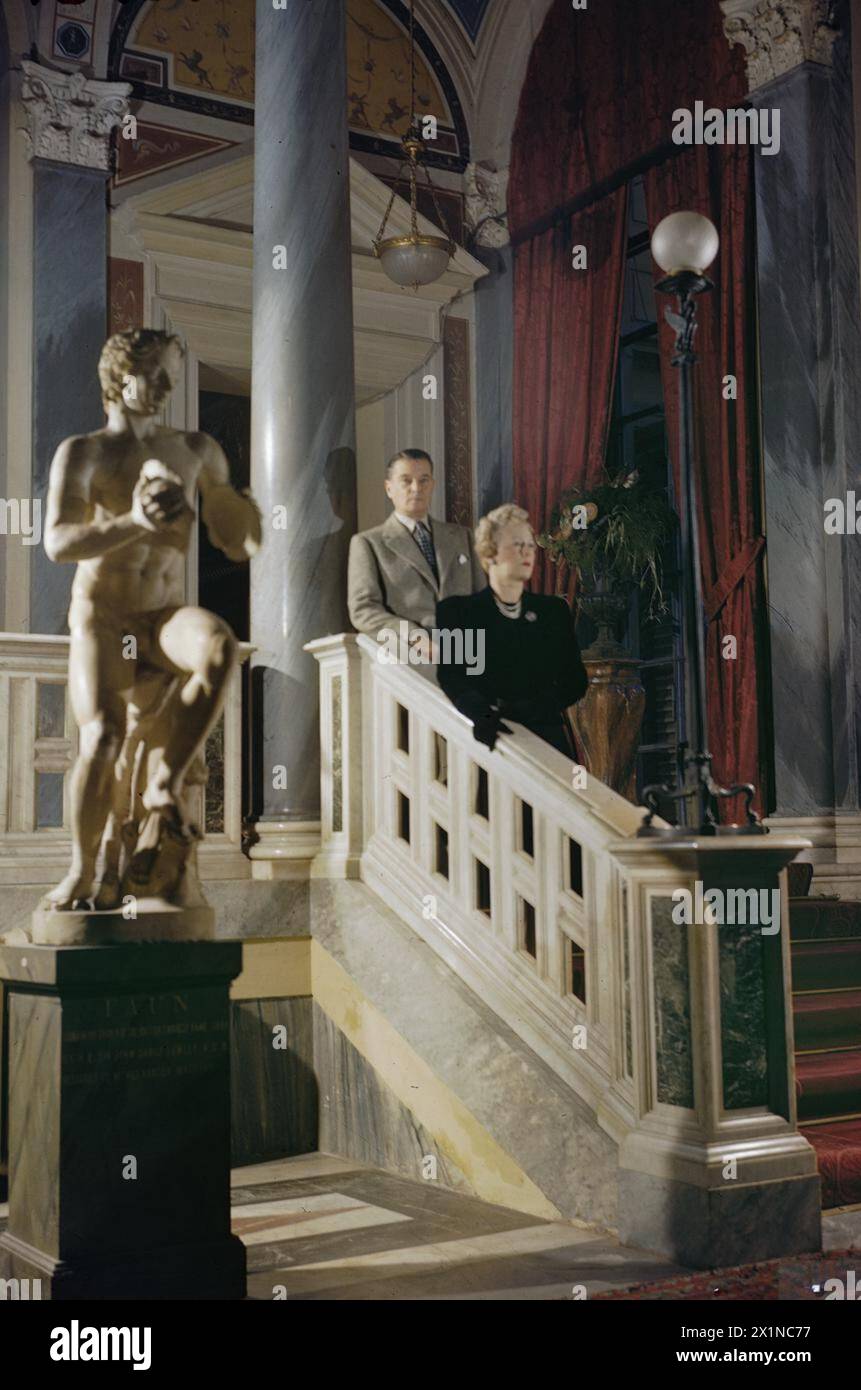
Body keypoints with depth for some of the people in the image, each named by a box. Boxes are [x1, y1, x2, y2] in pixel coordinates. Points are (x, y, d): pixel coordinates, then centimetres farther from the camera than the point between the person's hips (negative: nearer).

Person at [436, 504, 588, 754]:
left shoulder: (555, 610, 20)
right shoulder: (456, 611, 11)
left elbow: (575, 680, 11)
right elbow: (451, 676, -5)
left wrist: (535, 707, -10)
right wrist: (481, 714, -26)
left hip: (547, 733, 2)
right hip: (493, 737, -2)